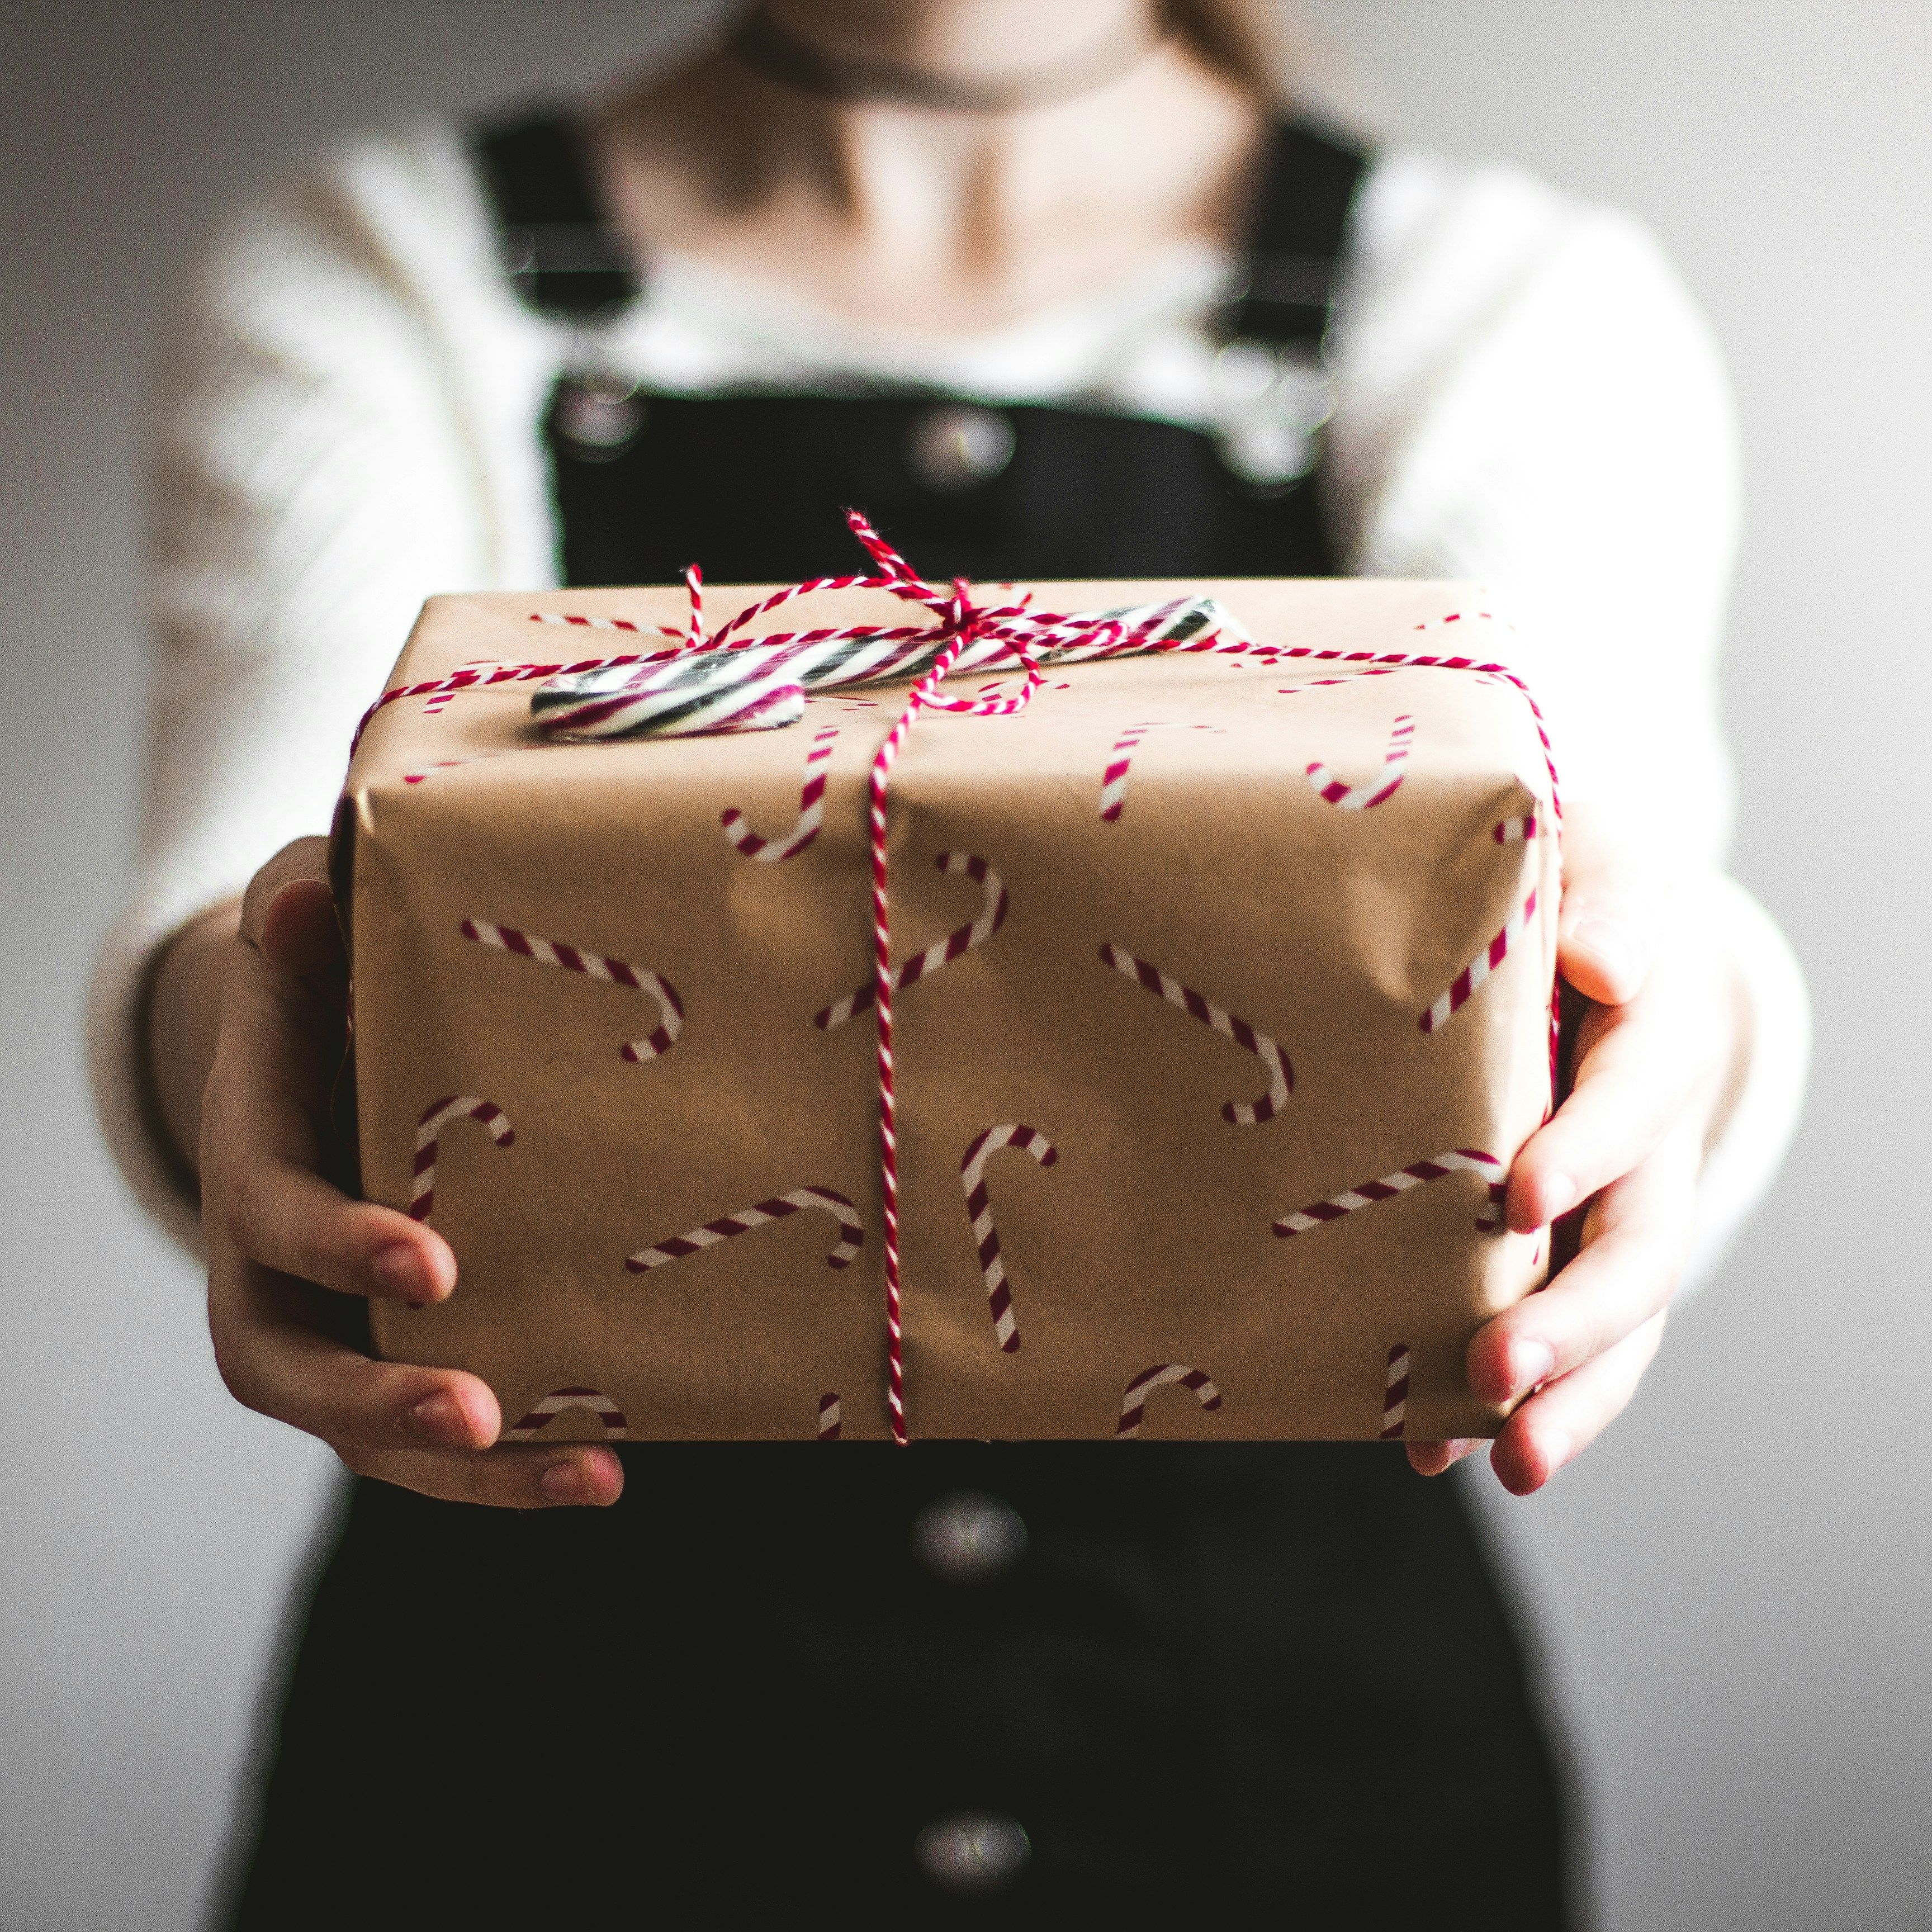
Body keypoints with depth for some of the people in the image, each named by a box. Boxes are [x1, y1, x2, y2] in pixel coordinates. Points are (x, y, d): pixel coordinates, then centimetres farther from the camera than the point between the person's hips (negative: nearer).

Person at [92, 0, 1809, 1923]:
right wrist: (232, 1023, -42)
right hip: (559, 1736, 0)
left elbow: (1600, 792, -20)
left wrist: (1679, 1019, -43)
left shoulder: (1527, 306, 0)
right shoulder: (366, 286, -2)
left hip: (1293, 1736, 1)